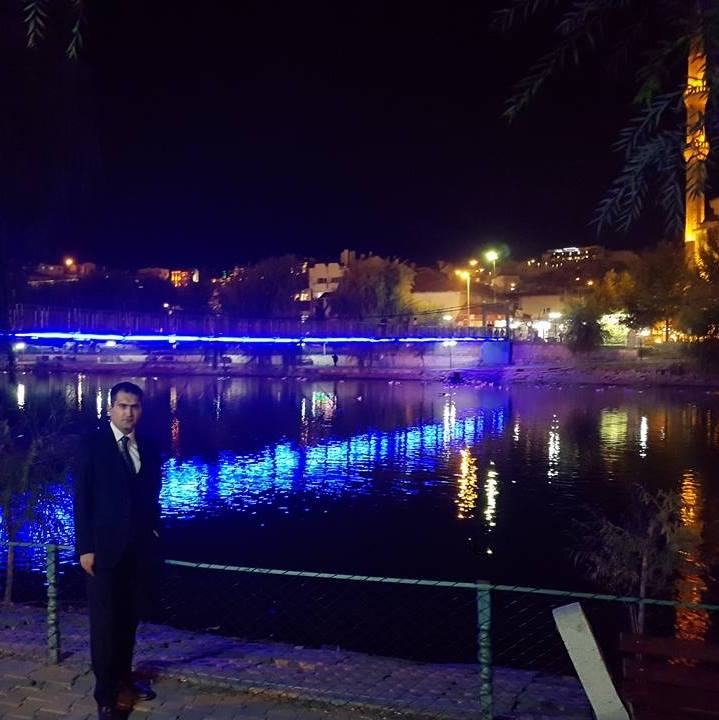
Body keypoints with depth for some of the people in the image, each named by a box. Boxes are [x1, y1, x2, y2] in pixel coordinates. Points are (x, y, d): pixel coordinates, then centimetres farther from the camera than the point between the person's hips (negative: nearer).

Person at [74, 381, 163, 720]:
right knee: (105, 624, 4)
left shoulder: (148, 449, 7)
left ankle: (123, 678, 33)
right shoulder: (92, 445, -7)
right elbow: (81, 499, -8)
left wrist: (155, 536, 7)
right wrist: (85, 548, -11)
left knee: (130, 619, 15)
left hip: (141, 550, 4)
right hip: (105, 549, -4)